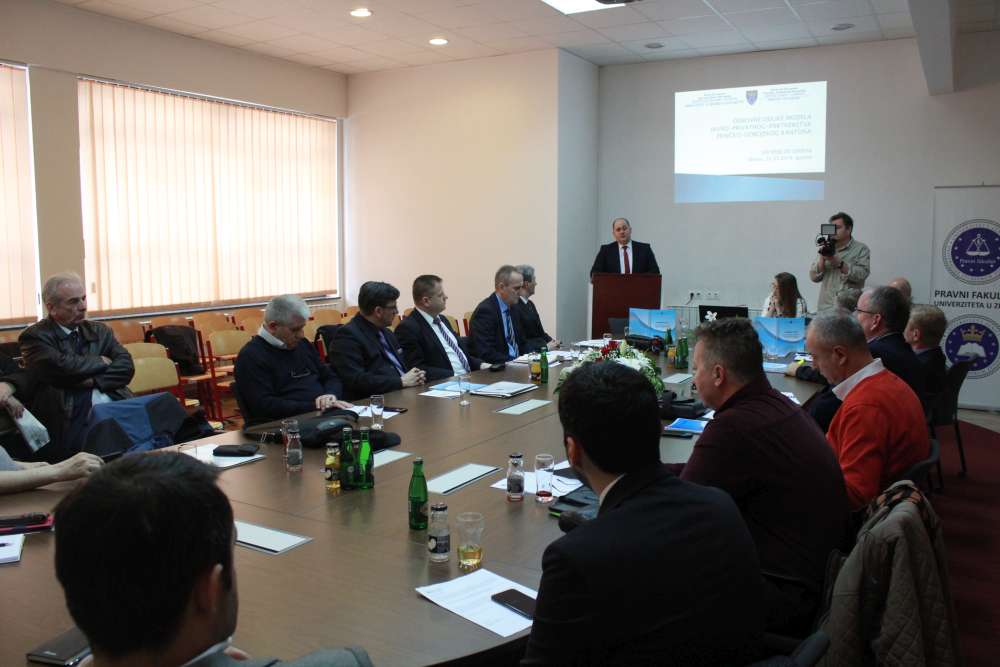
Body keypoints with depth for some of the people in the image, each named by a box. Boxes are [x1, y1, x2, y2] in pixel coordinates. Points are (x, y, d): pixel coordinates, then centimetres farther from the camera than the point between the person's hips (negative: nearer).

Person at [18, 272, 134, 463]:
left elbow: (126, 367, 6)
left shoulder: (99, 330, 19)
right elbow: (62, 366, -14)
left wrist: (93, 380, -9)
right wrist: (101, 361, 1)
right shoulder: (34, 337, 5)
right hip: (72, 419, -5)